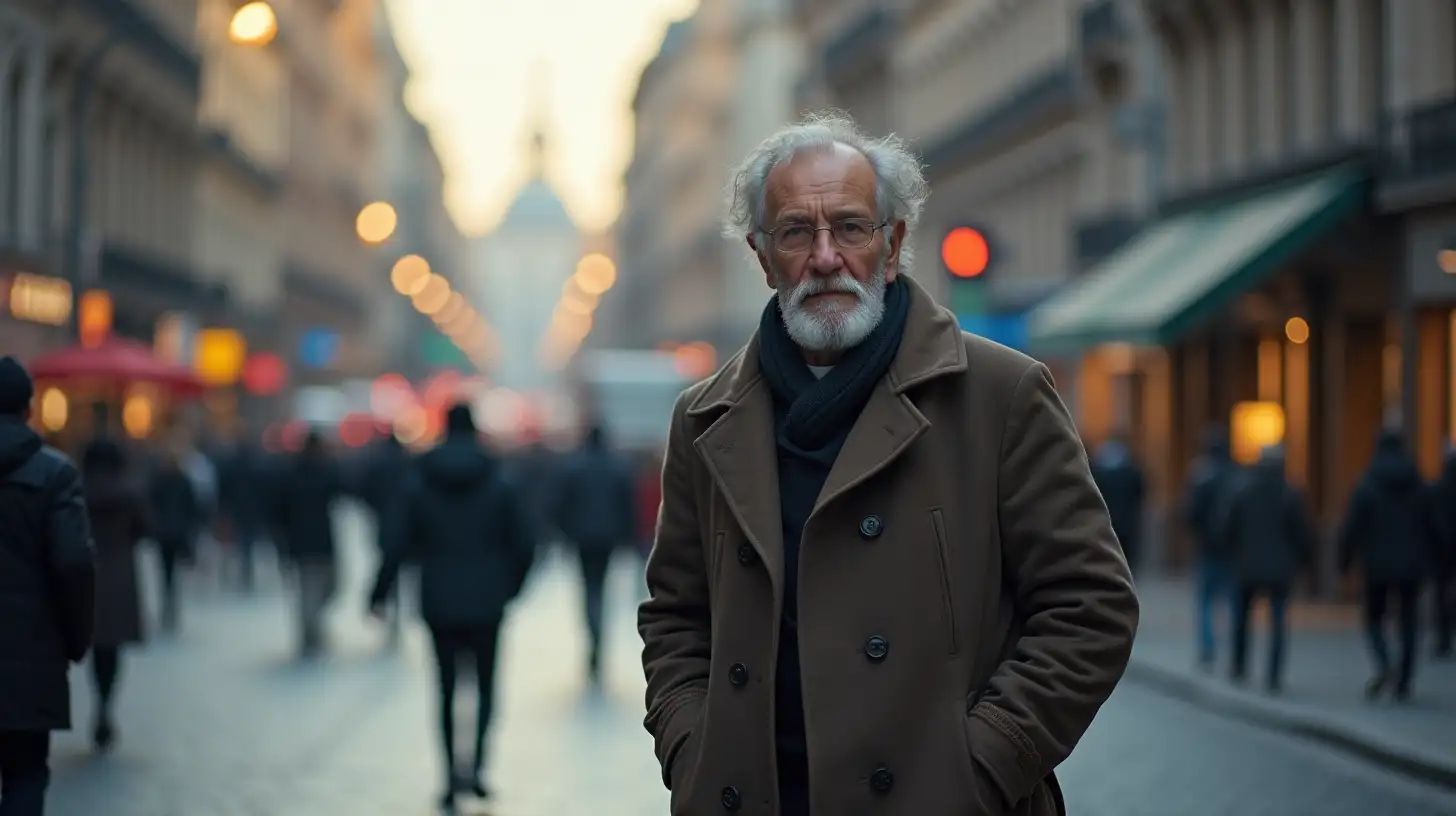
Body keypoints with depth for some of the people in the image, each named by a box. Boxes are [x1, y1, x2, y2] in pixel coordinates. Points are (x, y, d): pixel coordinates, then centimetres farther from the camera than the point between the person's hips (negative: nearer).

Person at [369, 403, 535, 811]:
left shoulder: (419, 483, -3)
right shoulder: (501, 484, -3)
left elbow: (397, 544, -5)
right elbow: (524, 544, -3)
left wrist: (379, 594, 2)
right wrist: (510, 587, 12)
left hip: (439, 603, 1)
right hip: (486, 602, -1)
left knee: (447, 688, 10)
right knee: (486, 683, 11)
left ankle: (452, 775, 7)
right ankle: (478, 766, -6)